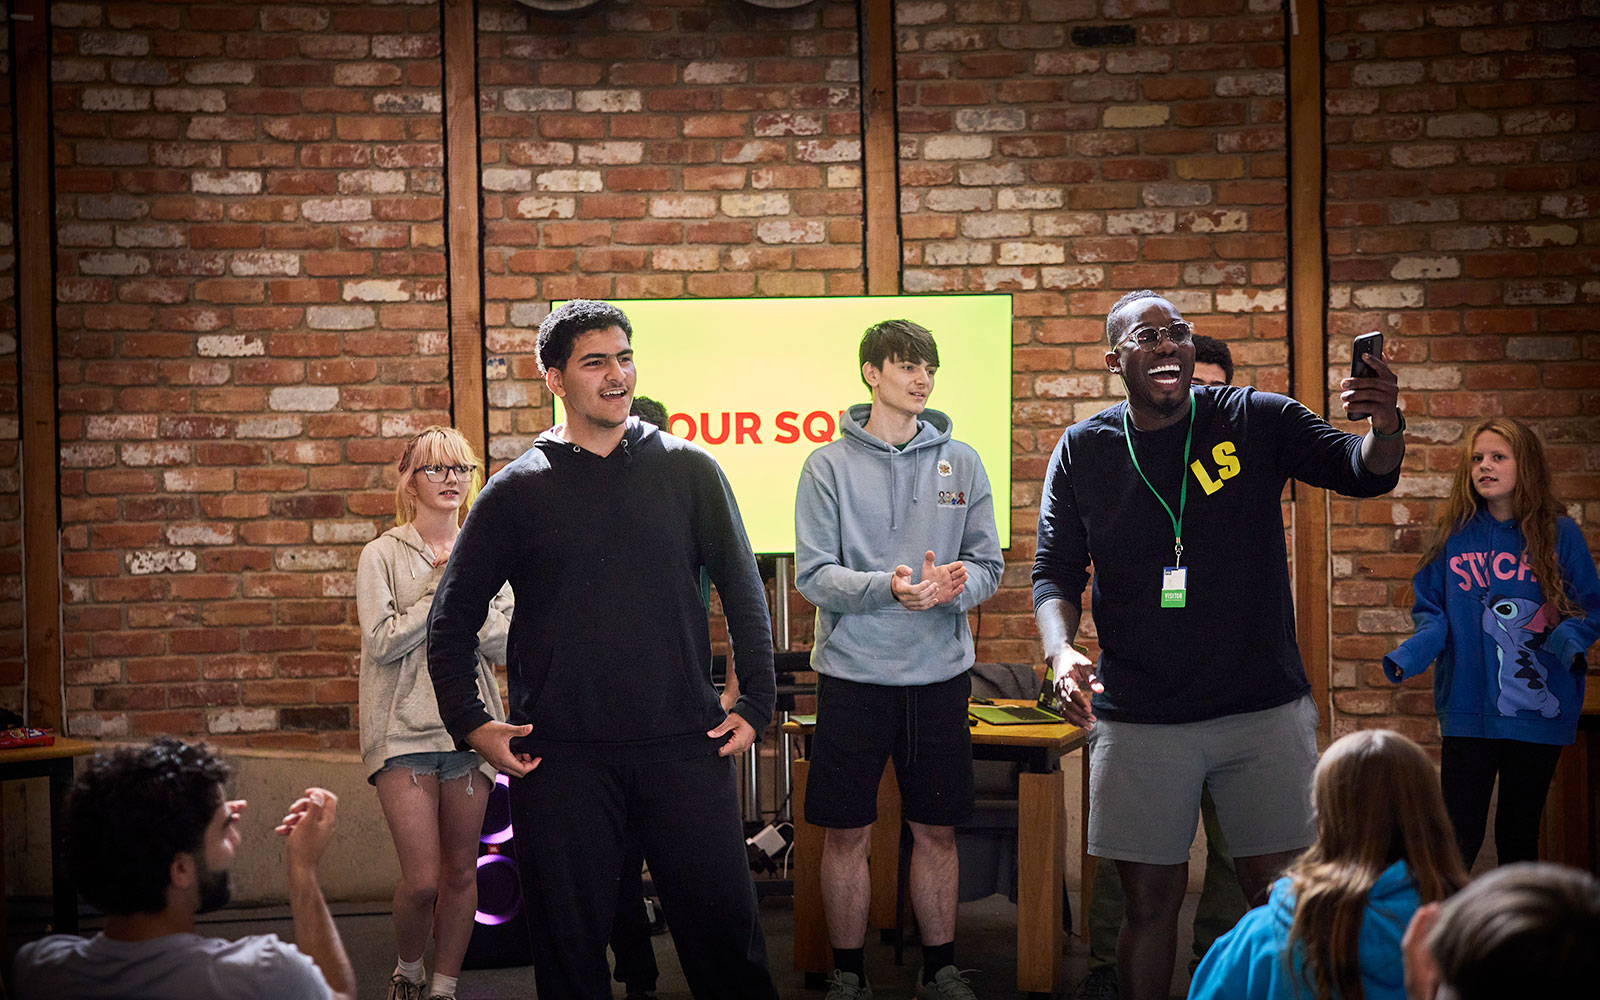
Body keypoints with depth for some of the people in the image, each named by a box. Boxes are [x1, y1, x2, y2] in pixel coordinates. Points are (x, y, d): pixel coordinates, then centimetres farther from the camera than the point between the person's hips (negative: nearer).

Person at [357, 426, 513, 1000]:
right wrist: (443, 593, -10)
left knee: (461, 873, 6)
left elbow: (510, 647, 3)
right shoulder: (384, 555, 0)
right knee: (422, 879, -8)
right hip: (405, 732, -3)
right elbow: (381, 642, -10)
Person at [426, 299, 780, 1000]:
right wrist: (470, 723, 0)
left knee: (724, 928, 3)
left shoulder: (688, 471, 6)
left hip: (684, 748, 0)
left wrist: (756, 703, 2)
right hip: (561, 756, 0)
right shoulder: (518, 490, 5)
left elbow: (743, 592, 10)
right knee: (569, 943, 6)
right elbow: (452, 618, 10)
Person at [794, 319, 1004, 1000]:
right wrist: (887, 588, -24)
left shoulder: (960, 463, 6)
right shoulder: (830, 465, -2)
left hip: (940, 672, 2)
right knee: (846, 834, 4)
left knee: (936, 831, 10)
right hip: (853, 672, -2)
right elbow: (813, 574, -7)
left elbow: (989, 565, 4)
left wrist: (954, 585, -18)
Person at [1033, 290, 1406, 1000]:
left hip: (1265, 709, 0)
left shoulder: (1256, 421, 1)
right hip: (1138, 720, 0)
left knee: (1279, 896, 2)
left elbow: (1363, 474, -5)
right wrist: (1061, 652, -17)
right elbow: (1055, 572, 3)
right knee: (1150, 897, 4)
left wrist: (1384, 427, -29)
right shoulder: (1083, 451, 4)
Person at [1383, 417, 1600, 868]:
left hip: (1538, 711, 0)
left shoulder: (1559, 535, 0)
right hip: (1468, 709, 0)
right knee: (1459, 834, -4)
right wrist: (1409, 657, -14)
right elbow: (1432, 615, 5)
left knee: (1520, 832, 10)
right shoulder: (1454, 536, 4)